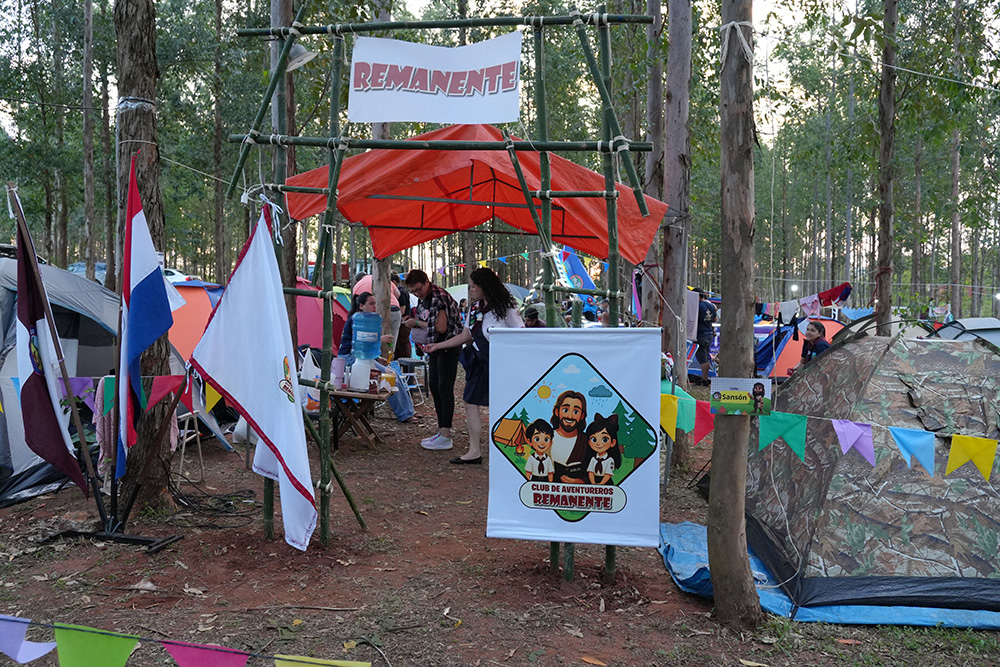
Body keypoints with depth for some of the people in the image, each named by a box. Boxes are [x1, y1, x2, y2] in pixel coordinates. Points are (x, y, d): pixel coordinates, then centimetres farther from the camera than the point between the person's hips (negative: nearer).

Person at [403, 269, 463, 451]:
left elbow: (441, 327, -24)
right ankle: (442, 431, 19)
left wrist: (417, 323, -14)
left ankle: (445, 437, -7)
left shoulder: (438, 297, -18)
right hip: (436, 347, 10)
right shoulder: (426, 298, 13)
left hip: (448, 346, -10)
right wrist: (415, 322, 3)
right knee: (434, 387, 11)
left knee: (444, 389, -9)